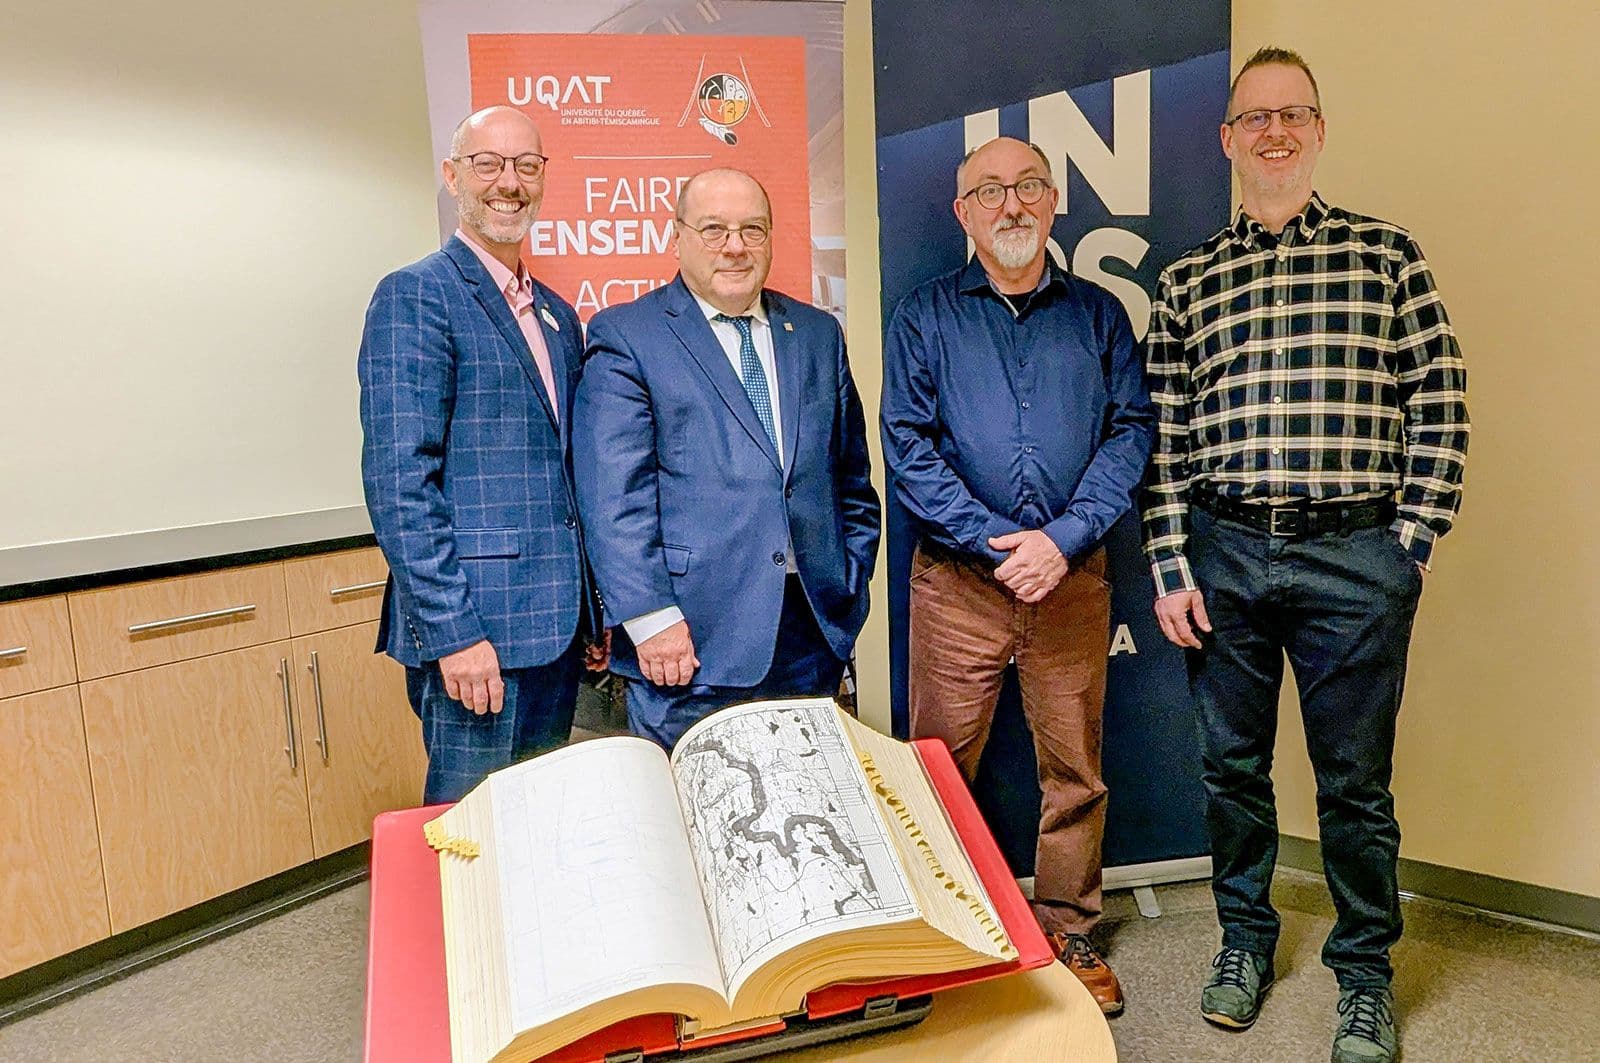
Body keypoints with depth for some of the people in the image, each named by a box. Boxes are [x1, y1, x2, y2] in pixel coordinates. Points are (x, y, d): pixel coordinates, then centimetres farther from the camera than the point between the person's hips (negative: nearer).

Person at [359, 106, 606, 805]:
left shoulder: (560, 316, 16)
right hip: (474, 632, -7)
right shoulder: (415, 295, -7)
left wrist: (593, 613, 15)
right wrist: (453, 631, -19)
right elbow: (398, 479, -15)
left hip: (557, 628, 7)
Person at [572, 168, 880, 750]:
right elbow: (613, 498, -10)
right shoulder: (624, 336, -2)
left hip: (814, 632, 5)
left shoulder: (818, 333, 13)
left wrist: (852, 581, 9)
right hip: (692, 640, -4)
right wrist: (650, 617, -15)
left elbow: (851, 476, 16)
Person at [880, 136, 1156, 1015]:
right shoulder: (924, 316, 5)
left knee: (1075, 767, 10)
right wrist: (996, 541, -13)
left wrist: (1064, 538, -12)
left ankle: (1068, 932, 28)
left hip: (1073, 575, 2)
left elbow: (1131, 431, 2)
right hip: (956, 579, -1)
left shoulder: (1097, 313, 11)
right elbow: (908, 446, -4)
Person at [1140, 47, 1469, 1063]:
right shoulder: (1186, 282, 8)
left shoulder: (1388, 254, 5)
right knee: (1232, 763, 13)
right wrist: (1171, 569, -1)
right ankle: (1246, 938, 34)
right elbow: (1165, 438, 4)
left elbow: (1440, 411, 2)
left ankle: (1366, 970, 30)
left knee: (1357, 779, 9)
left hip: (1355, 557, -1)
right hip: (1223, 554, 2)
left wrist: (1410, 549, -4)